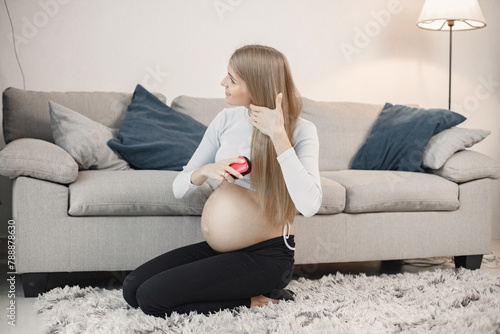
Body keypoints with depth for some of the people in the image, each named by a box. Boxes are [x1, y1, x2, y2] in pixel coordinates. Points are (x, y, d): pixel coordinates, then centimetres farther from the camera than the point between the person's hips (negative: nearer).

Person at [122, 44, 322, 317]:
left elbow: (309, 205, -30)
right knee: (132, 287, -2)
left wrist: (278, 135, -28)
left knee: (152, 298, -17)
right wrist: (206, 171, -18)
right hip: (218, 249, 7)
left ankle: (256, 300, -2)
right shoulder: (227, 119, 3)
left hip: (265, 256, -7)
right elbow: (179, 189, 5)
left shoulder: (300, 131, -12)